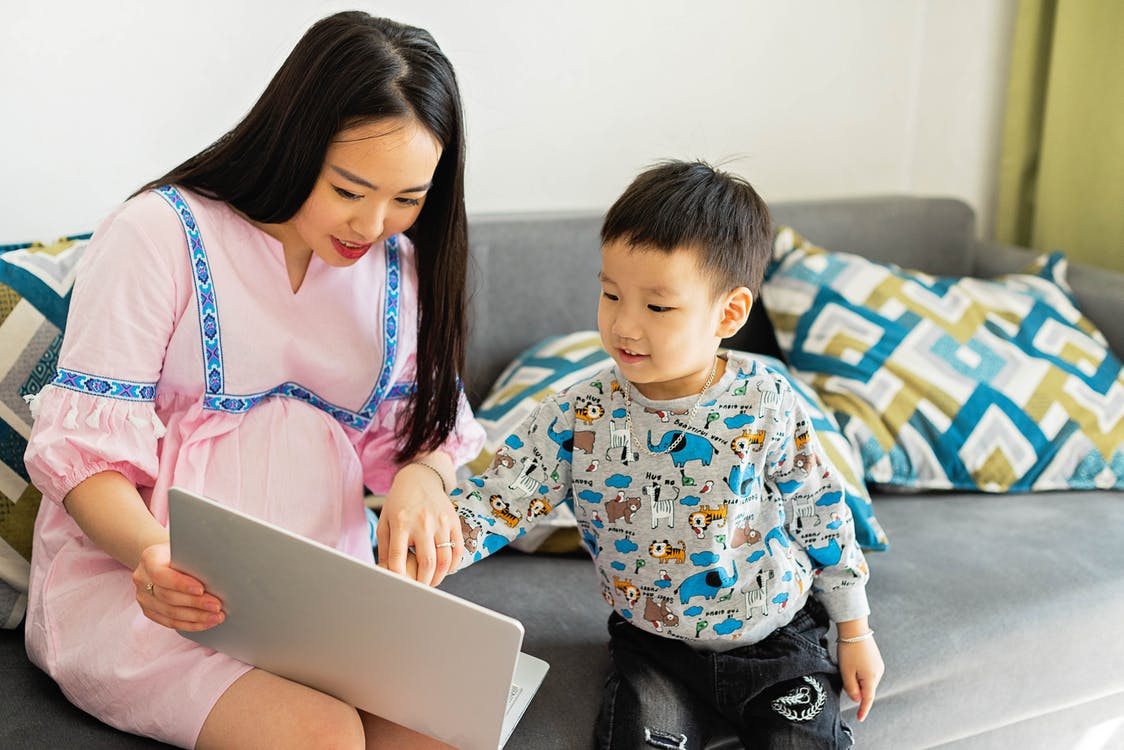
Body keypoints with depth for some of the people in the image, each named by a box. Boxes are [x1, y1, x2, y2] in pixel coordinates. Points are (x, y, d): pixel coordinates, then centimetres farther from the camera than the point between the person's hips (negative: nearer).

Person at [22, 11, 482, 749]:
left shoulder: (398, 266, 9)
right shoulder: (159, 234, -7)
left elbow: (415, 425, 12)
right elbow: (87, 446, -9)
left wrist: (422, 476, -13)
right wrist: (152, 551, -30)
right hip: (137, 581, -3)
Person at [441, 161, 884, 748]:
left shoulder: (767, 405, -14)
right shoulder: (578, 418, -13)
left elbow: (820, 513, -2)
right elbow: (497, 500, -14)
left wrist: (855, 633, 5)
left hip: (775, 639, 0)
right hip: (655, 648, 1)